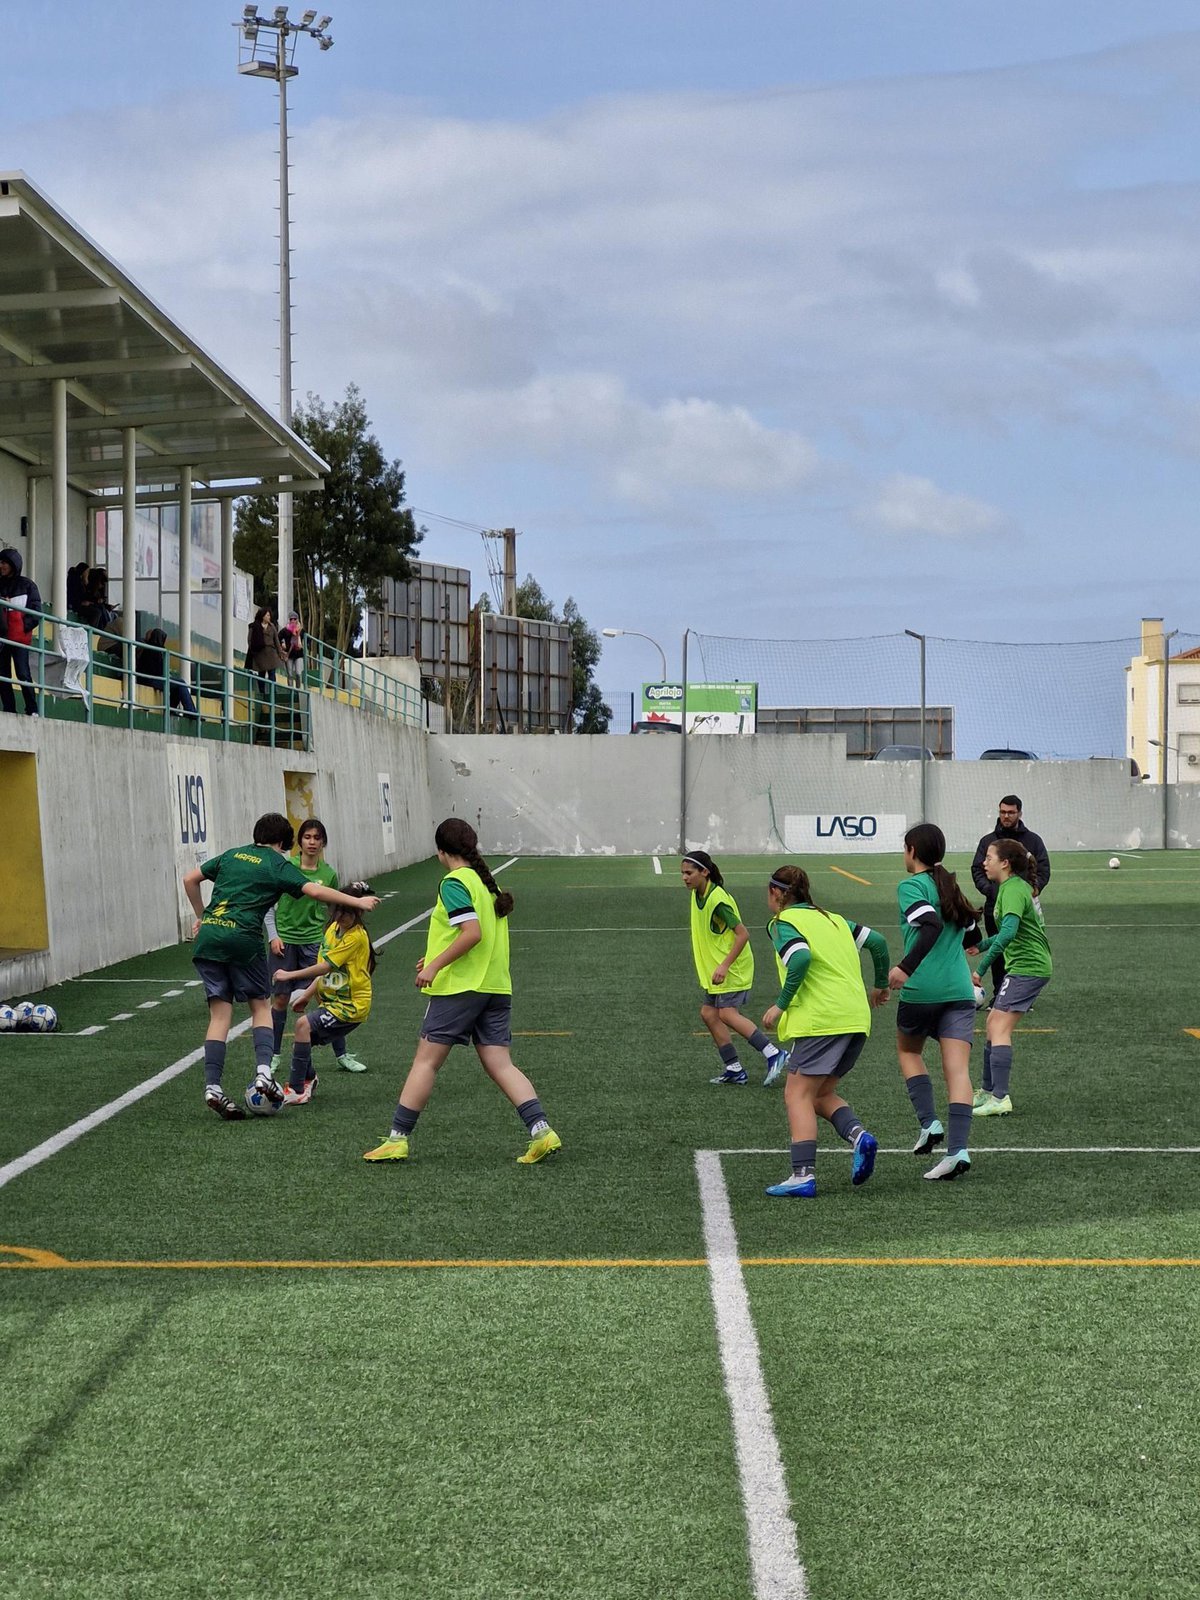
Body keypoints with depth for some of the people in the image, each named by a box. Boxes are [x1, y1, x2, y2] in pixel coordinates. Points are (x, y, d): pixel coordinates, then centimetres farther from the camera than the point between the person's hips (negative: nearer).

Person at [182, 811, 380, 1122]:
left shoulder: (232, 855, 20)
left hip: (209, 936, 4)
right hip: (242, 938, -4)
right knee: (260, 1005, 12)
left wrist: (201, 917, 30)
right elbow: (316, 891, -5)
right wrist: (358, 902, 1)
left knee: (220, 1013, 5)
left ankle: (212, 1087, -4)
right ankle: (263, 1070, -7)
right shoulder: (278, 865, 5)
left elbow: (190, 879, 22)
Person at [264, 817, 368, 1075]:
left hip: (313, 941, 1)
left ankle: (342, 1054, 8)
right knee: (280, 998, 3)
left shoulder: (328, 874, 1)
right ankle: (274, 1055, 17)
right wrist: (273, 936, -5)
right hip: (284, 941, -1)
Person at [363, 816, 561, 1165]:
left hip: (459, 988, -7)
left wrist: (435, 965, -18)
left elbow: (473, 932, -21)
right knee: (500, 1065, 5)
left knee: (425, 1061, 0)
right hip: (496, 986, 8)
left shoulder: (454, 883, -10)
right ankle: (541, 1130, -8)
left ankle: (398, 1138, 3)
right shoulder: (487, 882, 15)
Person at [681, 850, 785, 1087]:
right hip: (713, 968, 9)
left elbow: (742, 934, -23)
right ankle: (733, 1069, 11)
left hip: (732, 967, -9)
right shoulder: (696, 894, 5)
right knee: (709, 1014, 6)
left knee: (727, 1014, -15)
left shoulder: (717, 899, -22)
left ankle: (773, 1054, -12)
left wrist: (724, 966, -28)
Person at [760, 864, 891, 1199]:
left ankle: (803, 1176, -12)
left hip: (821, 1018, -7)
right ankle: (858, 1135, -9)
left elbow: (801, 957, -18)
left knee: (798, 1094, -3)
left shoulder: (783, 922, 1)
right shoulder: (833, 918, 22)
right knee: (820, 1093, 17)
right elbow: (877, 940, 17)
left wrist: (781, 1004, -12)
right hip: (857, 1018, 7)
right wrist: (880, 986, 28)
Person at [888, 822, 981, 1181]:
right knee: (958, 1069, -2)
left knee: (908, 1050, 21)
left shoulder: (911, 886, -4)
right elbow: (972, 938, 25)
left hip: (921, 990, -5)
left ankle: (928, 1122, 8)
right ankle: (957, 1149, -12)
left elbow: (932, 925, -21)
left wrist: (906, 966, -25)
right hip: (959, 990, 5)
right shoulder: (950, 886, 17)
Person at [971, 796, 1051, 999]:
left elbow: (1043, 870, 5)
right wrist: (989, 889, -11)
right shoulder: (988, 841, 9)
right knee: (998, 954, 4)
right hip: (995, 908, 1)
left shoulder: (1033, 840, 7)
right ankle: (999, 996, 13)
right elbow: (977, 870, 6)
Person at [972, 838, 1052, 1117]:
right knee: (993, 1023, 17)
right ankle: (988, 1091, 24)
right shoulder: (1018, 886, 14)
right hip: (1026, 965, 10)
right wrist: (981, 945, 24)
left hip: (1027, 967, -10)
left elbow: (1008, 932, -31)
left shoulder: (1013, 890, -17)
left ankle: (1000, 1099, -18)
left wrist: (981, 967, -30)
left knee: (999, 1028, -14)